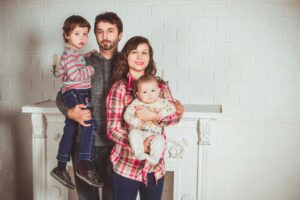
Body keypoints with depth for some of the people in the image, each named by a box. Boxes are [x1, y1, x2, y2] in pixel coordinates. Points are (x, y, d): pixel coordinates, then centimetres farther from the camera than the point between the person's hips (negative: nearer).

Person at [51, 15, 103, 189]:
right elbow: (75, 75, -24)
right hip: (74, 93, -11)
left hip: (79, 94, 11)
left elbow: (59, 72, 31)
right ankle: (85, 168, -26)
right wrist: (90, 69, -10)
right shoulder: (70, 54, -11)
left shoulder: (75, 54, 22)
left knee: (70, 130, 13)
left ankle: (61, 168, 22)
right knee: (90, 123, -24)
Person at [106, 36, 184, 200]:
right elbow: (113, 130, -12)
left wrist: (154, 116, -24)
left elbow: (175, 115, -6)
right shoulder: (119, 87, -10)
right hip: (126, 166, -4)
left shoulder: (160, 87, 3)